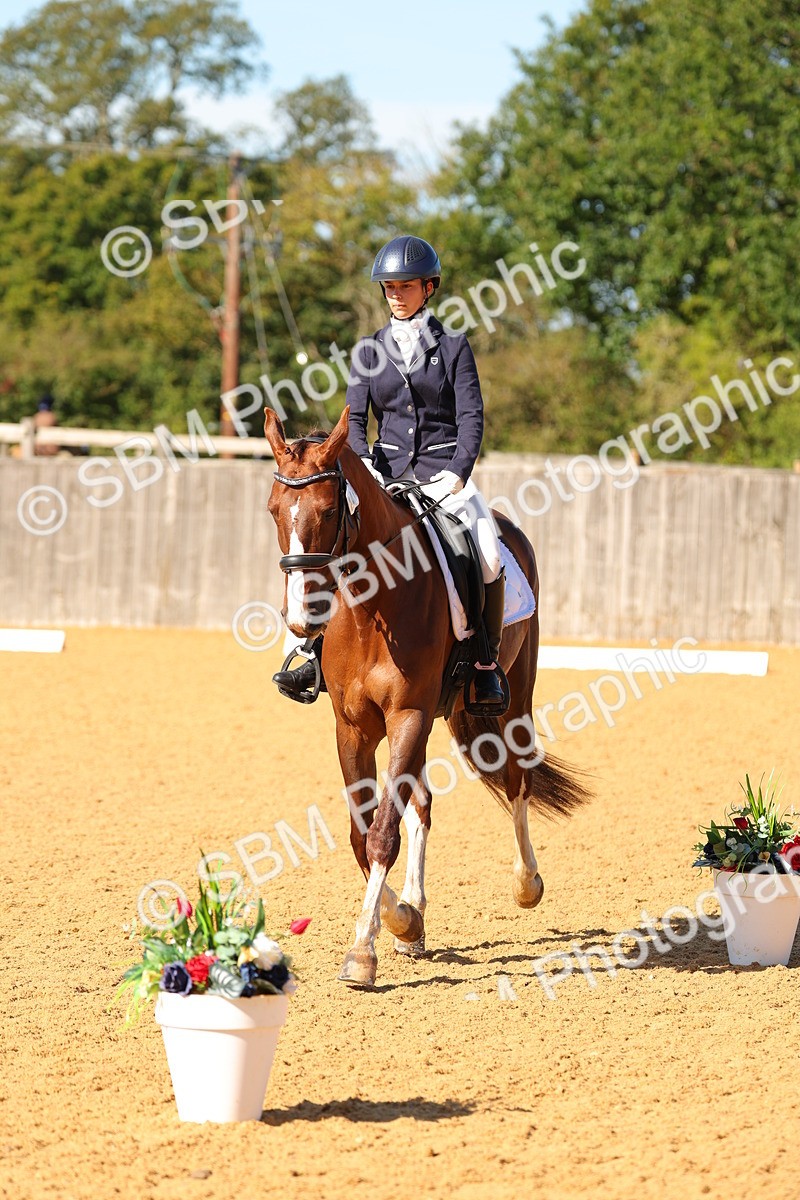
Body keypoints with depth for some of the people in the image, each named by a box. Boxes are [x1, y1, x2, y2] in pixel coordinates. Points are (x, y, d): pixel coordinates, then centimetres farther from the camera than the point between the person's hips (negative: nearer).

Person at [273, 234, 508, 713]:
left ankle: (487, 663, -11)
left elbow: (471, 415, -4)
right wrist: (362, 462, -16)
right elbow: (355, 417, 4)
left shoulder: (453, 346, 3)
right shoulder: (371, 350, 10)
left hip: (443, 471, -2)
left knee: (488, 555, -25)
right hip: (385, 472, 2)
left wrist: (457, 474, -18)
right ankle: (319, 654, -13)